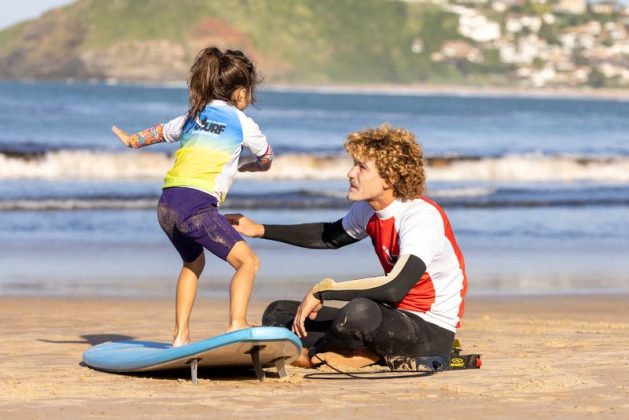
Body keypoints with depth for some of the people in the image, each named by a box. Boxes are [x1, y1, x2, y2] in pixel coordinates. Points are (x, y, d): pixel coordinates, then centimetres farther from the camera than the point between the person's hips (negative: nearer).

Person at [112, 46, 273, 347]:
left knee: (193, 262, 29)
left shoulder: (194, 115, 22)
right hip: (197, 205, -7)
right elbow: (266, 159, 24)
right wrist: (245, 166, 46)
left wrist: (132, 140, 58)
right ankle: (237, 323, -25)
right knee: (248, 261, -6)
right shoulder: (242, 122, 8)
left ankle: (180, 335, 26)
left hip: (166, 205, 7)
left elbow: (161, 132, 40)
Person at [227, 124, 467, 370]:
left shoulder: (422, 218, -24)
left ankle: (312, 354, -5)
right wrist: (260, 230, 22)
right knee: (278, 314, 5)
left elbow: (394, 288, -38)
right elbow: (331, 236, 25)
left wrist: (323, 291, -29)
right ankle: (378, 355, -13)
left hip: (431, 331, -9)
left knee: (359, 311, -40)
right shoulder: (366, 210, 2)